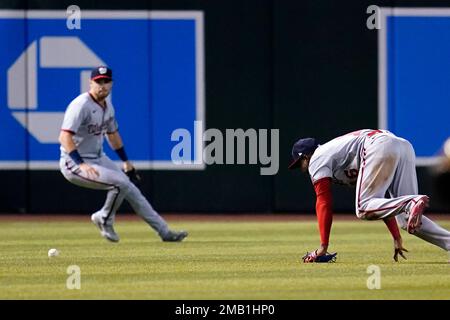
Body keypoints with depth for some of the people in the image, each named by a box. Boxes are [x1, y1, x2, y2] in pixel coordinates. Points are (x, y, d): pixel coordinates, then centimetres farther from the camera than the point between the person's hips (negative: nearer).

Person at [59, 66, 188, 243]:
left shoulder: (107, 107, 7)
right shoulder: (81, 105, -21)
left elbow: (112, 133, 25)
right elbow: (65, 137, -30)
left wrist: (125, 160, 28)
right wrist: (81, 164, -38)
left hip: (99, 159, 9)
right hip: (74, 163, -9)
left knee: (130, 189, 7)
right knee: (120, 183, -23)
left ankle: (164, 231, 14)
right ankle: (105, 219, 2)